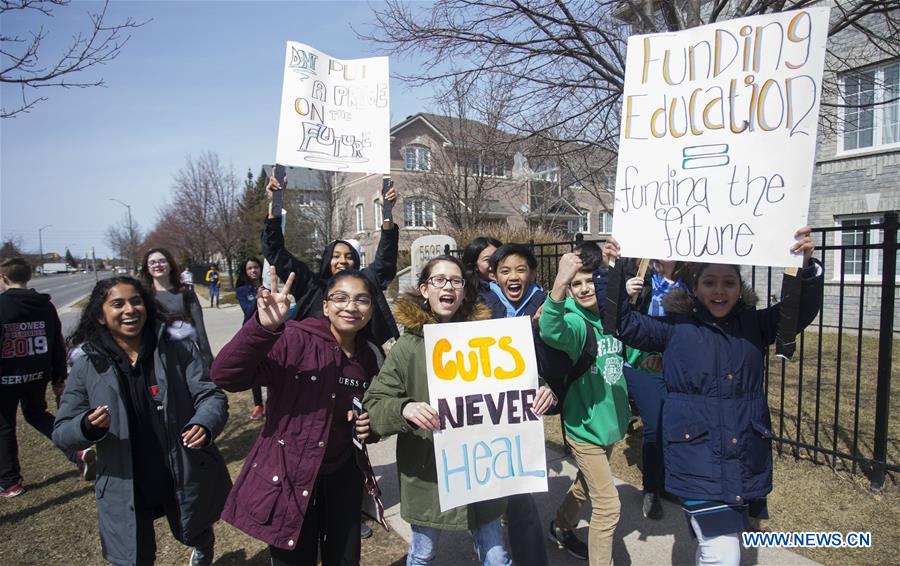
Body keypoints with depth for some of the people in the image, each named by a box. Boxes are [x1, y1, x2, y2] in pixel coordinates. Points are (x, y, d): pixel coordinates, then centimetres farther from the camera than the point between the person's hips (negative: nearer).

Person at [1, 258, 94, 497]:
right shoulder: (46, 305, 1)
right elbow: (58, 345, 6)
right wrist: (59, 377, 13)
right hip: (37, 375, 5)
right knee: (37, 414, 24)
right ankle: (78, 452, 7)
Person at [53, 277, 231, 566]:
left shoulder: (178, 348, -10)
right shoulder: (87, 364, -5)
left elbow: (210, 395, -13)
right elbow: (62, 432, 0)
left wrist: (204, 424, -35)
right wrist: (88, 426, -24)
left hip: (187, 477, 0)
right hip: (126, 488, 0)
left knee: (194, 534, 24)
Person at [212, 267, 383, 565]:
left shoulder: (370, 356, -1)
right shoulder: (295, 340, -19)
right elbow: (226, 376, -30)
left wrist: (369, 425, -6)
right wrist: (263, 326, -45)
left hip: (343, 477, 5)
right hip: (288, 477, -4)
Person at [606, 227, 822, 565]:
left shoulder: (754, 325, 6)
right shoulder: (676, 327, -1)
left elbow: (801, 310, -1)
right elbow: (624, 324, -2)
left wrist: (807, 266, -19)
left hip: (748, 460, 4)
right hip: (698, 459, -4)